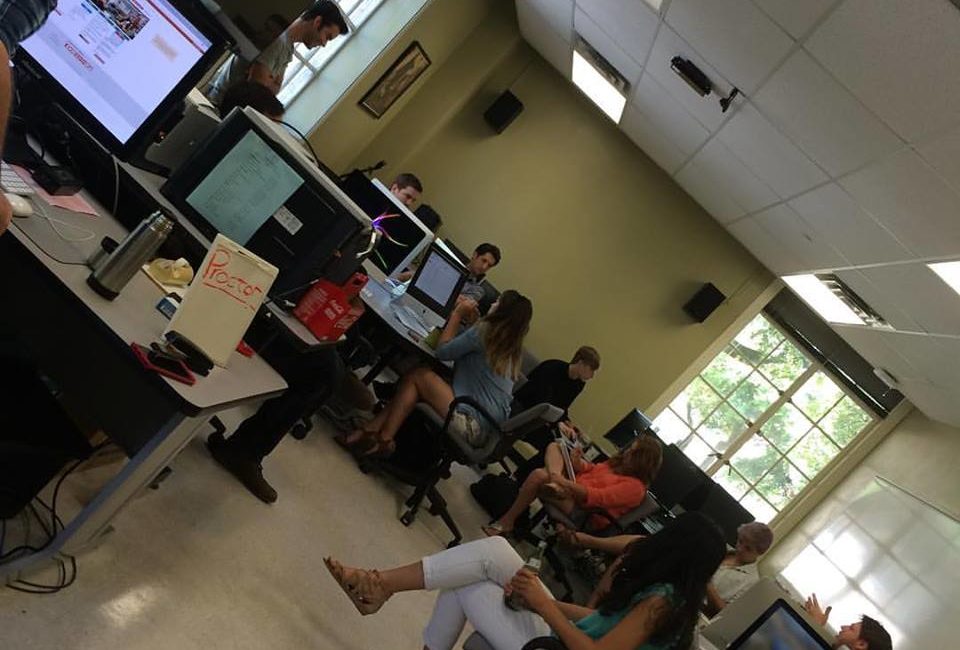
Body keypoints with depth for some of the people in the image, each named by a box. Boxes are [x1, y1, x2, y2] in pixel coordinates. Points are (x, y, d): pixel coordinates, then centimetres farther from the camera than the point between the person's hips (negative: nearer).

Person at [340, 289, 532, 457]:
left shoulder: (485, 331, -12)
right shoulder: (510, 346, 13)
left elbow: (442, 351, -3)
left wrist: (458, 314, 6)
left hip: (472, 426, -8)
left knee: (417, 376, -1)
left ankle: (383, 439, 3)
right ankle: (374, 429, 4)